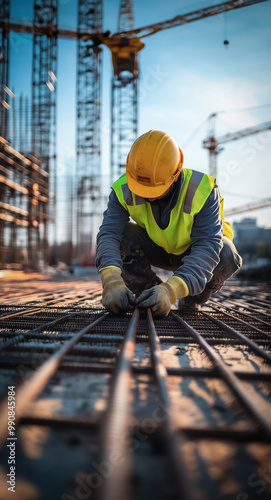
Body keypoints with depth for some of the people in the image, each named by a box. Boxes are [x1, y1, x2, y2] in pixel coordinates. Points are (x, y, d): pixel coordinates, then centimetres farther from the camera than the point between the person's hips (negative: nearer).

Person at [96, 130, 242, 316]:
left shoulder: (202, 191, -34)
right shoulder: (124, 191, -25)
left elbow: (207, 246, -41)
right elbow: (109, 234, -35)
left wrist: (172, 290, -57)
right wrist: (111, 281, -55)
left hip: (192, 251, -1)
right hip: (156, 250, 2)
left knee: (226, 255, -35)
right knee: (121, 237, -28)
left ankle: (190, 303, -4)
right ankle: (150, 298, -7)